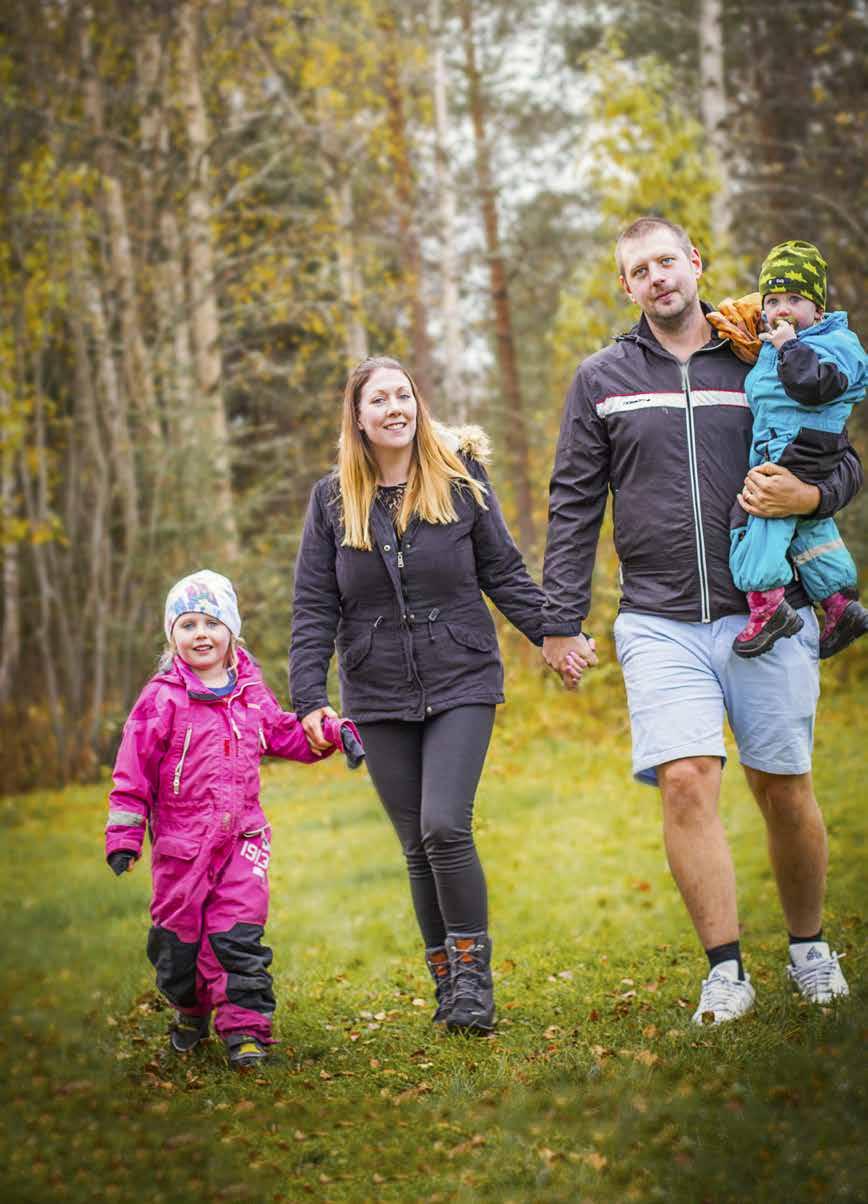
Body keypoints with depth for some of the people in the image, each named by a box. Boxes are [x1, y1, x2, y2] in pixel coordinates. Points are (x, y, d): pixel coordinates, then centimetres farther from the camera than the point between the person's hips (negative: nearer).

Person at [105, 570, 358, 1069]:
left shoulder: (252, 693, 8)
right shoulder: (163, 699, -5)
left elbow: (286, 735, 22)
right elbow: (134, 769, -3)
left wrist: (328, 733, 4)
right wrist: (125, 835, -5)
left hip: (243, 837, 2)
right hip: (182, 841, -2)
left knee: (239, 934, -9)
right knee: (179, 934, 8)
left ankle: (246, 1026, -6)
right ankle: (191, 1010, 32)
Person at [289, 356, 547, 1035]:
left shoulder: (461, 480, 1)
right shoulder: (333, 499, 3)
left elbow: (504, 573, 5)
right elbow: (314, 608, 3)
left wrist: (552, 633, -7)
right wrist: (309, 697, -5)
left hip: (461, 683, -2)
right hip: (379, 697, 2)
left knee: (445, 828, -16)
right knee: (417, 847, 5)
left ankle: (473, 972, -2)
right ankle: (447, 981, 16)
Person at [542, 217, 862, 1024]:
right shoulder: (602, 380, 9)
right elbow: (574, 506, 9)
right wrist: (561, 623, 4)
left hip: (766, 616, 0)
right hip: (660, 623, 0)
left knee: (784, 790, 5)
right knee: (686, 781, -14)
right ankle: (725, 971, -7)